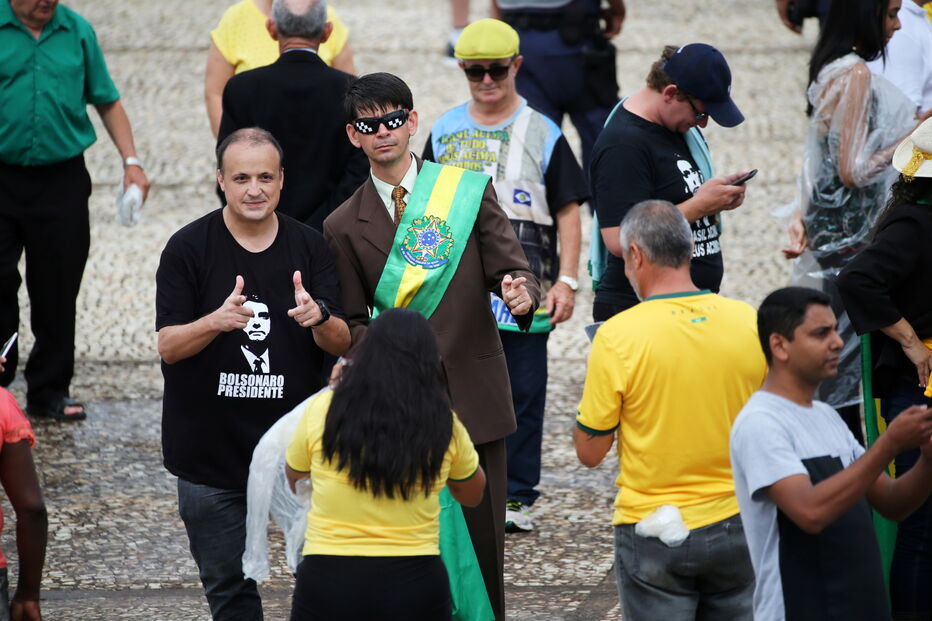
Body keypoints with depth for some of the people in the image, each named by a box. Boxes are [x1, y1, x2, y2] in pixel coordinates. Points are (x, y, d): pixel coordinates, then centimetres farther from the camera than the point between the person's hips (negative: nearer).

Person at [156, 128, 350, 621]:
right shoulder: (188, 248, -4)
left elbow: (342, 344, -1)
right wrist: (216, 322, -30)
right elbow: (168, 346, -9)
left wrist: (319, 319, -24)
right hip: (211, 446, -1)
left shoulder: (309, 247, 3)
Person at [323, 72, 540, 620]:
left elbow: (514, 272, 0)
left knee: (481, 540, 1)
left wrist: (522, 294, -23)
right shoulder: (345, 227, 7)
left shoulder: (469, 191, 4)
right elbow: (353, 323, 10)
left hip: (473, 397, 0)